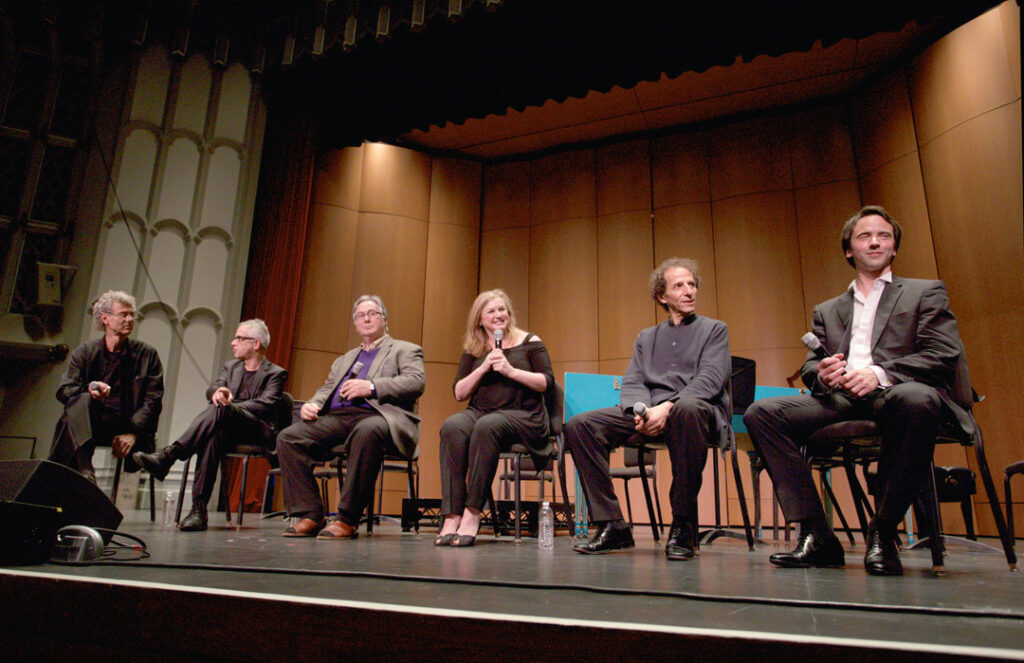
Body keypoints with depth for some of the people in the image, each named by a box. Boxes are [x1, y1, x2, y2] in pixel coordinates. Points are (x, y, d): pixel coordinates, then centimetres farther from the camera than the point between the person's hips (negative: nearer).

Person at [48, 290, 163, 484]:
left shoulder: (147, 354, 8)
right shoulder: (84, 351, 12)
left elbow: (153, 400, 1)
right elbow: (63, 390, 2)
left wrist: (132, 433, -14)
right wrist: (89, 388, -22)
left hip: (126, 427, -1)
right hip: (88, 425, 1)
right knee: (82, 399, -30)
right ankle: (85, 470, -42)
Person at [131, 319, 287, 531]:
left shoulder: (276, 373, 8)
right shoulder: (230, 367, 27)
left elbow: (265, 404, -10)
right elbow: (211, 390, 6)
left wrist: (229, 406, -23)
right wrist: (218, 393, -22)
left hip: (259, 432, -4)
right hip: (228, 429, 4)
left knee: (217, 410, -35)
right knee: (214, 436, -36)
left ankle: (167, 456, -43)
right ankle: (199, 509, -43)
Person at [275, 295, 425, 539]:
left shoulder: (405, 350, 16)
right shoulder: (344, 359, 35)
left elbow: (416, 382, -3)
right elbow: (326, 389, 29)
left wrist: (372, 387, -15)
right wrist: (312, 404, 3)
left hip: (376, 415, -6)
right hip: (337, 417, 6)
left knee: (366, 431, -41)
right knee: (288, 437, -17)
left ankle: (348, 519, -32)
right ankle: (311, 516, -13)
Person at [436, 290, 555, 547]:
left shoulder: (529, 342, 10)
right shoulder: (473, 350, 17)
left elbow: (547, 381, 0)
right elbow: (459, 393, 11)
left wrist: (511, 370, -10)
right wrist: (483, 368, -3)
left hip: (523, 416, -3)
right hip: (479, 411, 3)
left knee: (487, 426, -37)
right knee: (452, 426, -31)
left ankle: (472, 514, -32)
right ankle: (451, 516, -34)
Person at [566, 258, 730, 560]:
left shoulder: (714, 329, 14)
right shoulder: (646, 337, 25)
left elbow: (710, 378, -3)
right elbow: (631, 383, 13)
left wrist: (668, 407, -20)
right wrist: (639, 410, -13)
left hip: (698, 410, -4)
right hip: (648, 414, 4)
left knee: (688, 408, -42)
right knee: (578, 425, -18)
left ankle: (683, 526, -27)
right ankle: (611, 526, -13)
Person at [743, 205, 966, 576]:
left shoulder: (926, 292, 17)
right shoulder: (826, 310, 26)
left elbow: (945, 354, 1)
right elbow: (809, 367, 17)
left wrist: (880, 373, -17)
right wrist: (822, 374, -10)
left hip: (895, 393, -3)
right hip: (840, 398, 4)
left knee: (916, 399, -40)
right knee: (761, 413, -20)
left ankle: (882, 534, -23)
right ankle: (816, 535, -19)